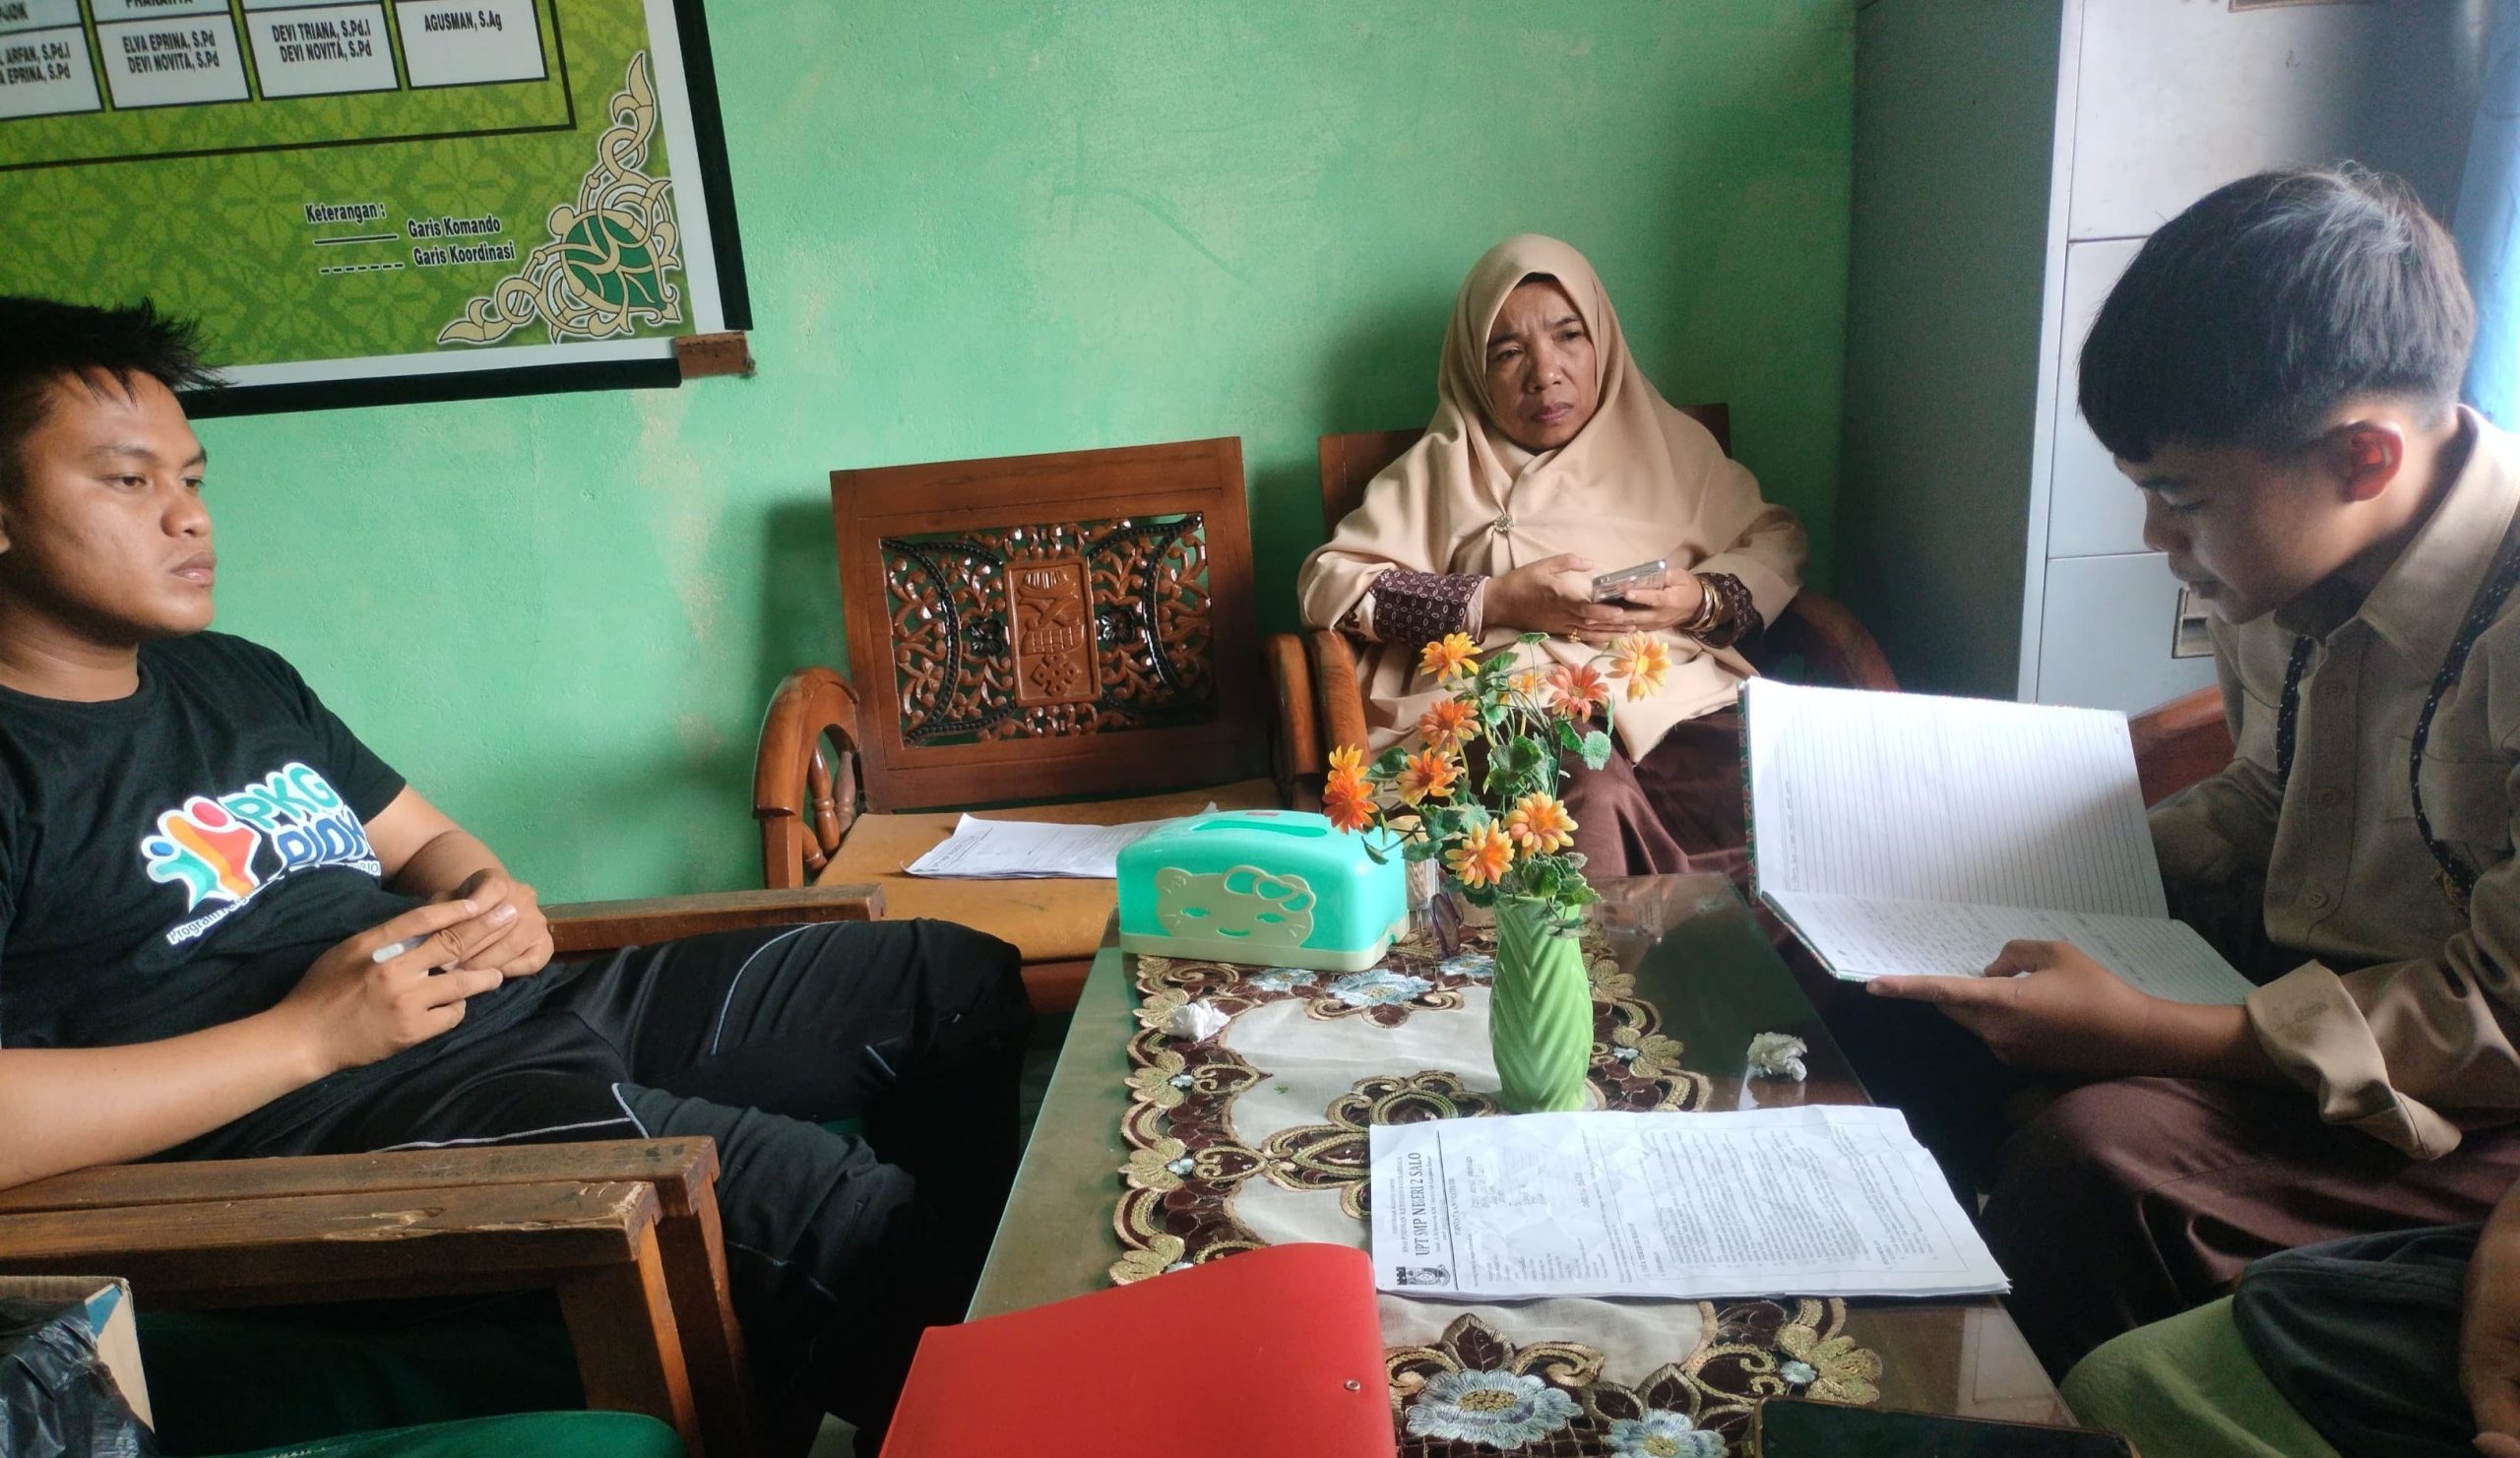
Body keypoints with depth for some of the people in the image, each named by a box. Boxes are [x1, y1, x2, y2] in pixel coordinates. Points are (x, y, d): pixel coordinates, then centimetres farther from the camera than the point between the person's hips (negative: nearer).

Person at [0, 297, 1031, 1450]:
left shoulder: (239, 680, 21)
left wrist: (492, 898, 2)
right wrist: (307, 1034, -19)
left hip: (529, 1010, 9)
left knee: (959, 975, 9)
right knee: (832, 1212, -32)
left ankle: (957, 1288, 17)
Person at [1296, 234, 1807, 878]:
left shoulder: (1669, 442, 25)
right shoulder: (1445, 468, 17)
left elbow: (1777, 541, 23)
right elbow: (1326, 582, 6)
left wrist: (1707, 600, -1)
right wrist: (1495, 602, -5)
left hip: (1685, 700, 3)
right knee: (1595, 797, -38)